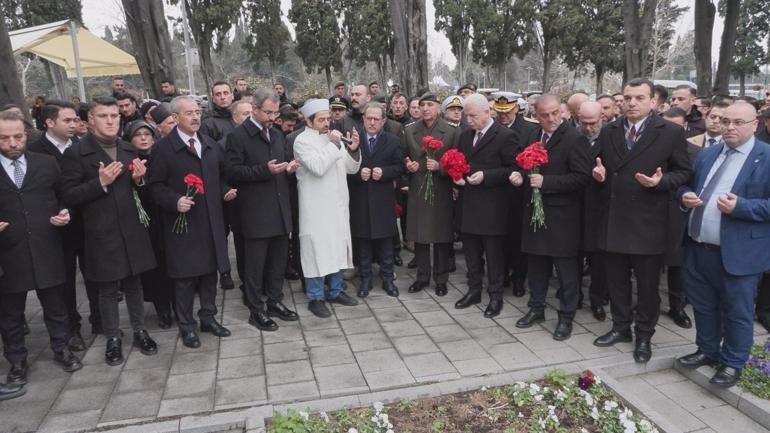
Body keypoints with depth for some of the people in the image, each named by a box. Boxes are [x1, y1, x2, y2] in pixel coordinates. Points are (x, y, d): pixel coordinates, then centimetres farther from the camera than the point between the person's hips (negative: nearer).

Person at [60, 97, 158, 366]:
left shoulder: (130, 150, 8)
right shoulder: (75, 153, -8)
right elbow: (68, 197, -11)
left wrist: (139, 179, -7)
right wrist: (101, 183, -23)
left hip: (132, 230, 4)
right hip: (101, 235, -4)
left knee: (134, 285, 15)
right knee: (107, 290, 10)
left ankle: (139, 331, 30)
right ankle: (113, 339, 25)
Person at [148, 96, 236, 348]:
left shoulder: (212, 145, 12)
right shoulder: (164, 148, -5)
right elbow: (156, 185, -7)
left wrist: (226, 191, 1)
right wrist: (175, 201, -21)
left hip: (211, 221, 5)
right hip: (183, 221, -5)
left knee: (210, 270, 12)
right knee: (185, 276, 3)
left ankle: (208, 317, 28)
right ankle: (186, 326, 18)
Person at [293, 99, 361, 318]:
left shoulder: (334, 138, 10)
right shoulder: (302, 140, -9)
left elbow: (351, 168, 10)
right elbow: (318, 168, -22)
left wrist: (353, 149, -7)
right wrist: (333, 145, -17)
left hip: (338, 204, 6)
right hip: (316, 207, -6)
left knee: (338, 247, 13)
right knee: (317, 250, 0)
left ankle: (335, 291, 27)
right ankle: (315, 298, 12)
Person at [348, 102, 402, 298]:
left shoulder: (393, 141, 3)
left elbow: (399, 168, 1)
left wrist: (383, 172, -16)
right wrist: (358, 173, -17)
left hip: (383, 200, 0)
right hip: (360, 199, 0)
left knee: (385, 243, 8)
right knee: (363, 242, 9)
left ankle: (387, 279, 21)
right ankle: (365, 280, 21)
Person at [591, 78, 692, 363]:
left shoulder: (671, 133, -4)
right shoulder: (608, 132, 8)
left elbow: (683, 172, -1)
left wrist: (661, 181, -20)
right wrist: (599, 174, -5)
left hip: (648, 222, -4)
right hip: (613, 220, 4)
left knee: (647, 284, 8)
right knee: (617, 280, 15)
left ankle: (644, 336, 24)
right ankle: (621, 327, 32)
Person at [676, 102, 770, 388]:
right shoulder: (707, 154, 11)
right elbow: (688, 185, 18)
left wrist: (740, 206, -25)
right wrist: (685, 196, -4)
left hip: (738, 253, -6)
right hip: (698, 249, 6)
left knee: (737, 312, 8)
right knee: (703, 305, 19)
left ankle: (733, 364, 24)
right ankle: (707, 350, 37)